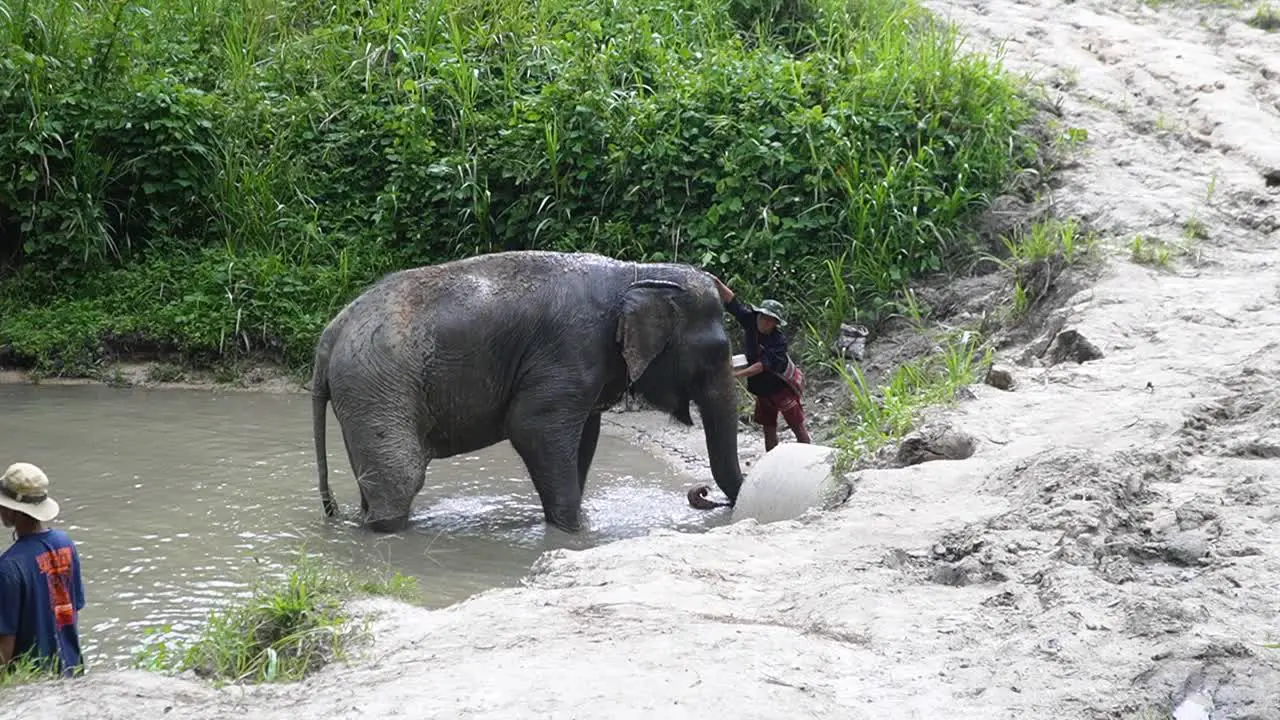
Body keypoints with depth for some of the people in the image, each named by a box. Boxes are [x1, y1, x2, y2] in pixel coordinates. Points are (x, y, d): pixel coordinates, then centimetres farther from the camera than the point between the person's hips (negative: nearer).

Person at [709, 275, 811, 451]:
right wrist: (717, 283, -29)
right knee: (768, 429, 13)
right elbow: (731, 301, -15)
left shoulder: (779, 341, -28)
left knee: (798, 426, 2)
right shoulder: (750, 321, -12)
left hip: (782, 385, -6)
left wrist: (737, 374, -45)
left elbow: (763, 365, -36)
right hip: (762, 388, 6)